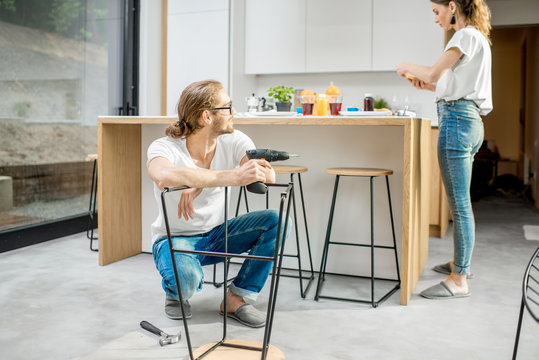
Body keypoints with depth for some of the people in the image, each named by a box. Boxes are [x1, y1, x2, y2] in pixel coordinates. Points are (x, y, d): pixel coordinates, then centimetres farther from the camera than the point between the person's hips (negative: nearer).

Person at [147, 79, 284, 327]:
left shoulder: (235, 142, -10)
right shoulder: (164, 148, -21)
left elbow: (268, 175, -30)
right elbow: (165, 177, -47)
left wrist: (201, 183, -43)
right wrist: (231, 176, -55)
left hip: (217, 235, 4)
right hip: (175, 239, -4)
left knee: (277, 220, -19)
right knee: (186, 279, -38)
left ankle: (236, 299, -7)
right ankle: (176, 294, 3)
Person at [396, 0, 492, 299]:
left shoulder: (467, 35, -8)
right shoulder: (476, 38, 21)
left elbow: (433, 73, -15)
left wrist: (408, 67, 2)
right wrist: (427, 86, 17)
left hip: (457, 120, -11)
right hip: (468, 121, 11)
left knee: (459, 204, -8)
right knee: (459, 201, 18)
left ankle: (459, 281, -2)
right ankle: (461, 262, 31)